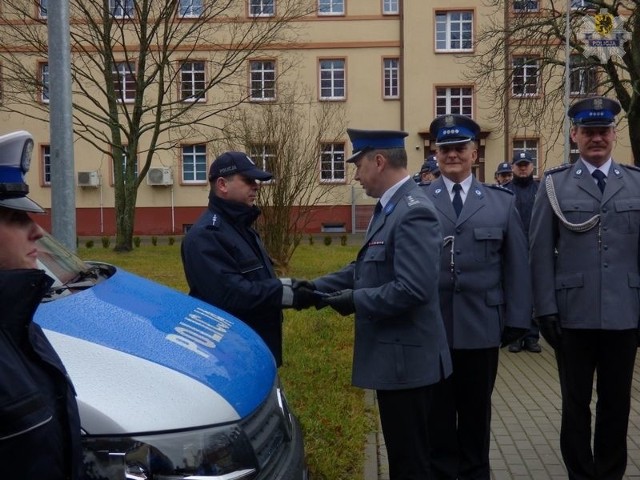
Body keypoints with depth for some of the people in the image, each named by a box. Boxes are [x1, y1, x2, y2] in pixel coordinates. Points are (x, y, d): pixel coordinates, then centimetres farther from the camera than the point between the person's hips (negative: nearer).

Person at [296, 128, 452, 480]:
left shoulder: (413, 212, -21)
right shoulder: (390, 207, 11)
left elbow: (413, 289, -28)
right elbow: (367, 267, 17)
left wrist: (355, 301, -17)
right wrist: (319, 286, 7)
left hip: (405, 358, -10)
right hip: (395, 355, 10)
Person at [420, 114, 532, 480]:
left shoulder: (503, 202, 5)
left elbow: (518, 265, 4)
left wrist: (517, 320, 0)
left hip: (482, 327, 1)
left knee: (476, 410, 16)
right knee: (437, 411, 12)